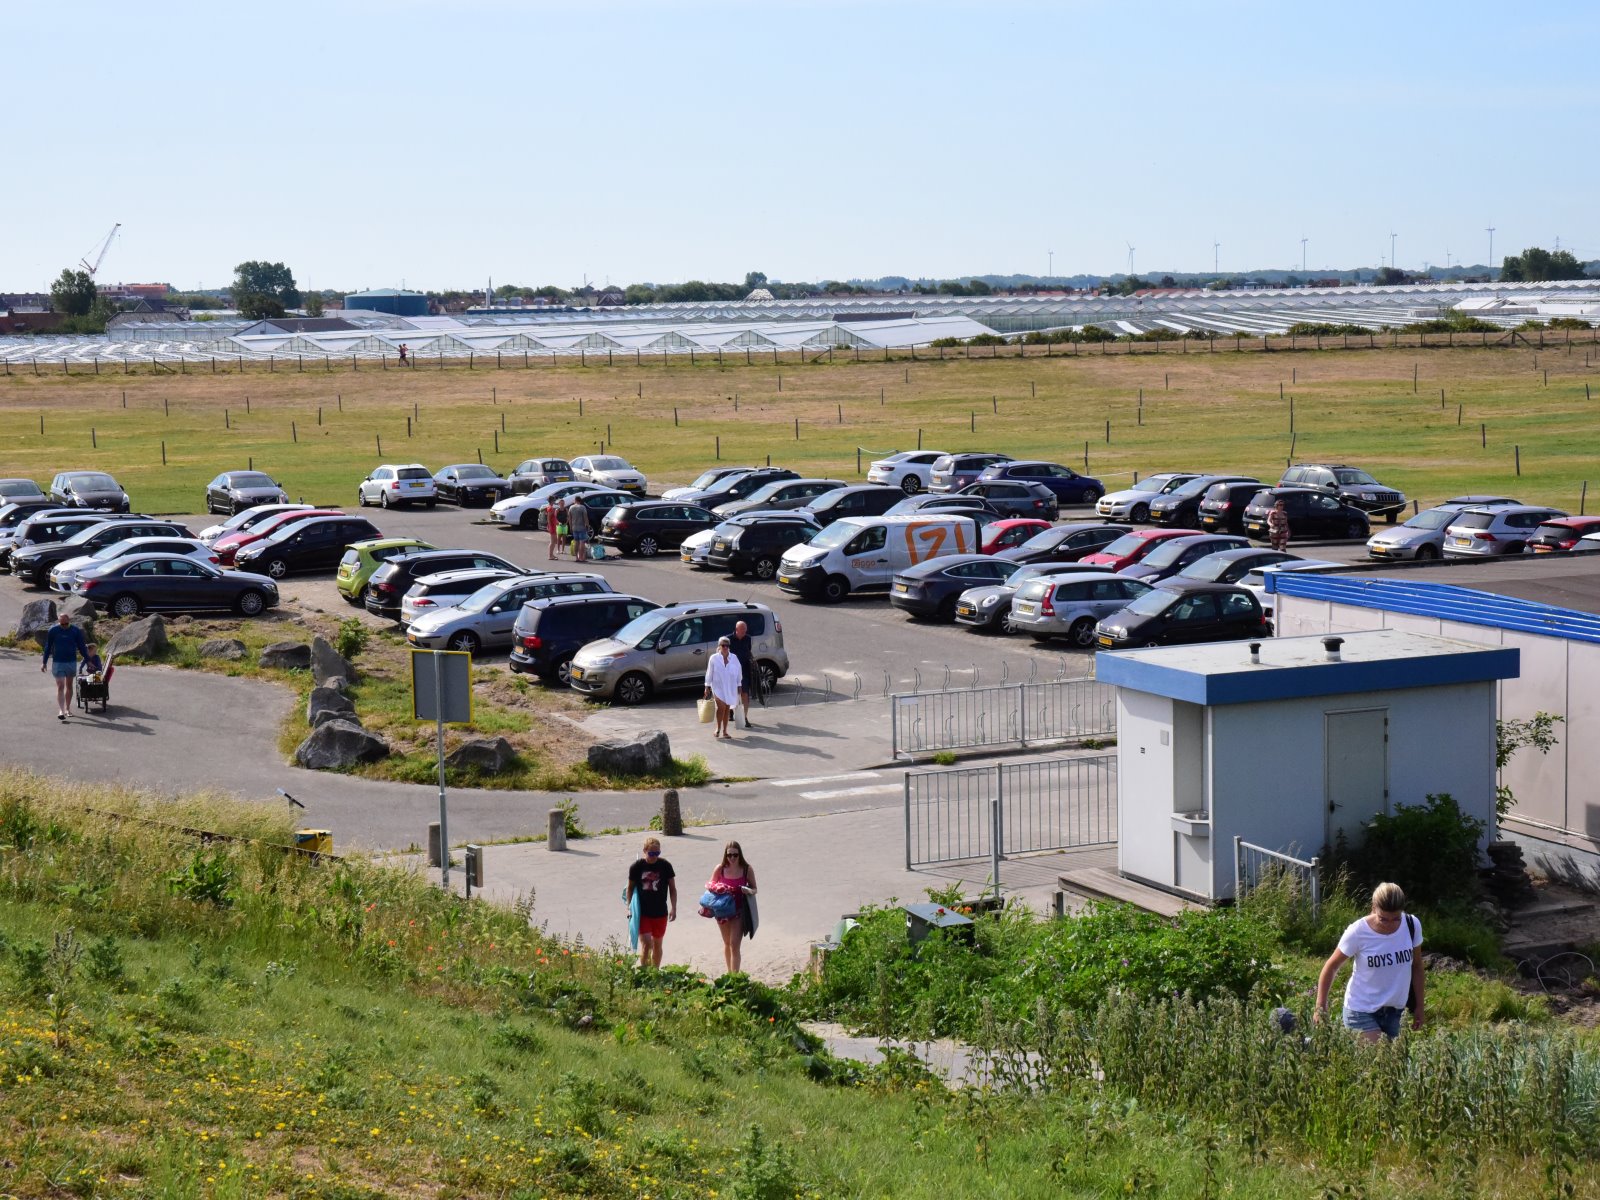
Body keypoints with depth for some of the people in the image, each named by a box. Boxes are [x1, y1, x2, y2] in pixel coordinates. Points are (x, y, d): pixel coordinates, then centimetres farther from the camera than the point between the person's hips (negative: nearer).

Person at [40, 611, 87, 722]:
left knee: (69, 686, 13)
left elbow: (81, 646, 4)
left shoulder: (76, 630, -3)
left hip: (72, 662, 2)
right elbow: (48, 647, 3)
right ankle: (61, 711, -15)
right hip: (58, 662, -2)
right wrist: (44, 662, 4)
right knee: (60, 686, -10)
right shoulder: (52, 630, -6)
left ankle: (67, 708, 26)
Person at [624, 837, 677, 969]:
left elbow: (672, 888, 3)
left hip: (660, 912, 2)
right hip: (642, 912, -2)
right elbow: (630, 888, 4)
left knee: (657, 944, 11)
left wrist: (673, 908, -4)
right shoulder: (637, 866, -6)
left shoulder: (665, 865, -4)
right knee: (646, 942, -13)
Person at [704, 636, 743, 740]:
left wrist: (739, 686, 8)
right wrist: (707, 687, 0)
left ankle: (724, 731, 17)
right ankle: (718, 729, 0)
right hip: (718, 687, -3)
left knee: (727, 708, 7)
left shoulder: (734, 658, 1)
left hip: (730, 688, 3)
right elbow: (709, 673, 0)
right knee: (721, 707, -16)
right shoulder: (714, 658, -4)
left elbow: (738, 672, 8)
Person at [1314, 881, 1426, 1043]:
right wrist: (1320, 1007, -6)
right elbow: (1331, 967, -7)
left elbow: (1416, 966, 5)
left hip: (1394, 1011, 5)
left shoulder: (1412, 925, -10)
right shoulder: (1358, 932, -20)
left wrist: (1419, 1006, 10)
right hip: (1362, 1010, -5)